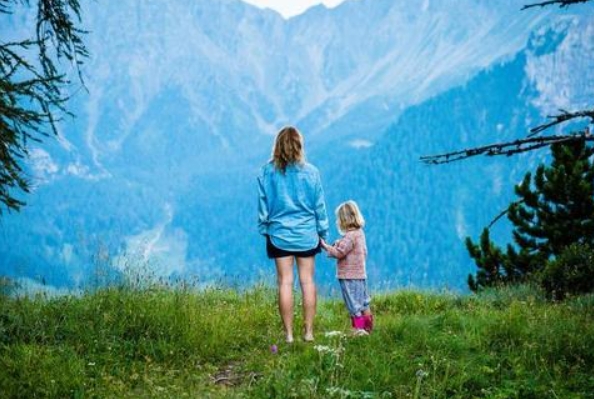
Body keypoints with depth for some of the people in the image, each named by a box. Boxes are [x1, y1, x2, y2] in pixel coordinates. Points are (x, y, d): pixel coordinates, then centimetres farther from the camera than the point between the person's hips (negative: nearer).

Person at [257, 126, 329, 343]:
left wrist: (264, 229, 12)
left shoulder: (267, 172, -4)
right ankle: (308, 332, 8)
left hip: (279, 234, 0)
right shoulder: (310, 171, -5)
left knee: (285, 282, 2)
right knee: (307, 281, 6)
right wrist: (323, 232, 11)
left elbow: (262, 205, 1)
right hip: (306, 234, 0)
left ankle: (289, 334, 3)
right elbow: (319, 205, 2)